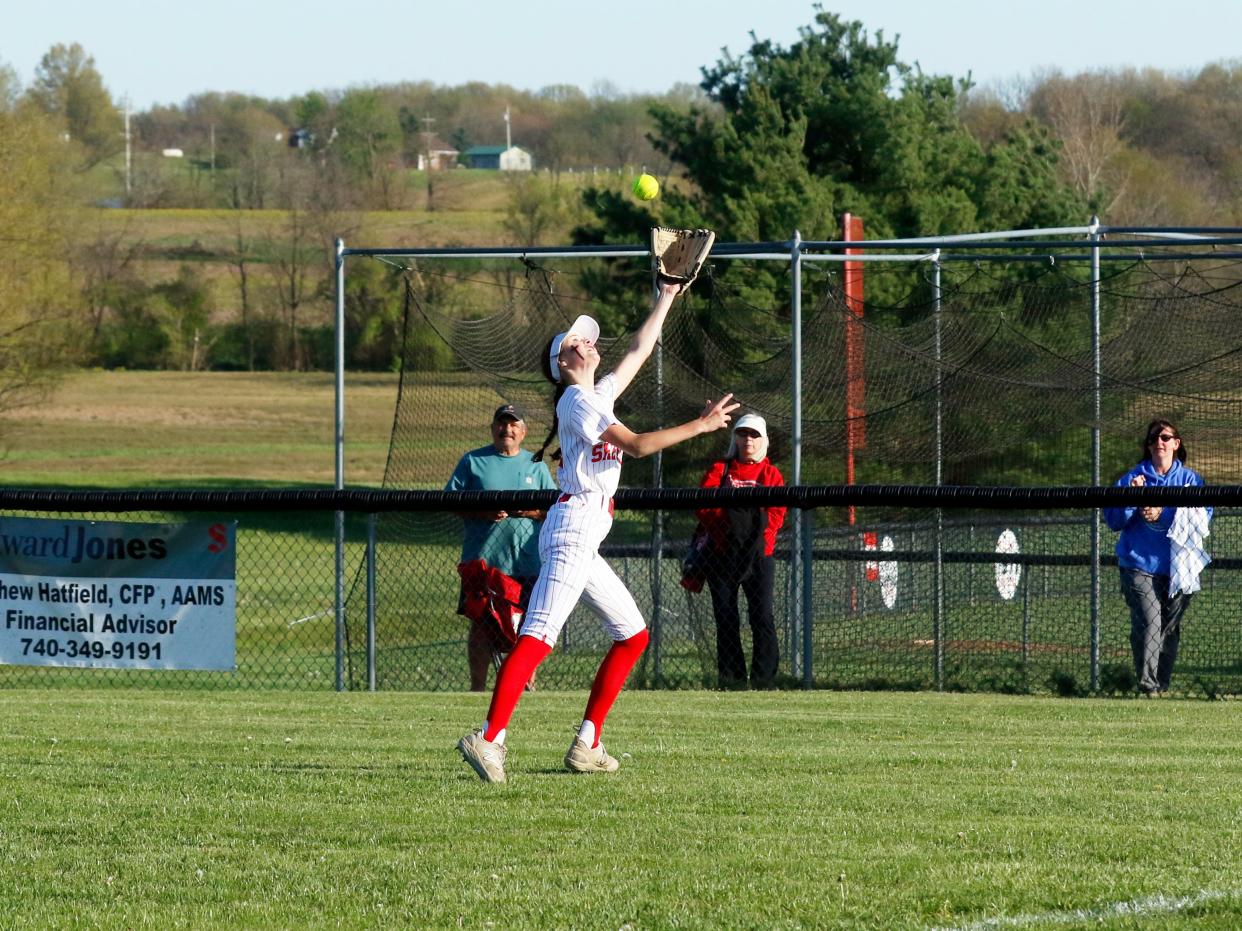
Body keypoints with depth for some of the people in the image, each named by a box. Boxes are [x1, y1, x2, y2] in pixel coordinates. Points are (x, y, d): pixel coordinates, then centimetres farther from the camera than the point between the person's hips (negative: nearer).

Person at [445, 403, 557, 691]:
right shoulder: (473, 461, 8)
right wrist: (481, 511, -14)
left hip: (527, 562, 2)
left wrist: (534, 511, -10)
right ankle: (477, 688, 3)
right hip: (482, 559, -2)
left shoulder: (535, 465, 14)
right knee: (480, 624, -2)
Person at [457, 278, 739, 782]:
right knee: (538, 637, -21)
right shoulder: (577, 401, -7)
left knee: (633, 635, 14)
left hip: (584, 543, 10)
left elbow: (638, 350, 32)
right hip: (573, 528, -10)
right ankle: (488, 739, -33)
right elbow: (637, 445, -15)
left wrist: (666, 297, 33)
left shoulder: (598, 395, 20)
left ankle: (586, 745, 12)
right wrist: (700, 425, -9)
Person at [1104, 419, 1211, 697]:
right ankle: (1147, 684, -19)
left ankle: (1162, 683, 17)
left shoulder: (1190, 479, 9)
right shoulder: (1132, 478, 8)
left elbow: (1203, 515, -5)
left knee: (1171, 627, 6)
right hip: (1140, 566, -2)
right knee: (1149, 622, -16)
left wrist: (1163, 515, -16)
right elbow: (1113, 520, 4)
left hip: (1178, 567, 2)